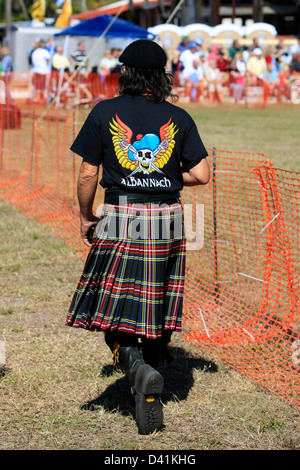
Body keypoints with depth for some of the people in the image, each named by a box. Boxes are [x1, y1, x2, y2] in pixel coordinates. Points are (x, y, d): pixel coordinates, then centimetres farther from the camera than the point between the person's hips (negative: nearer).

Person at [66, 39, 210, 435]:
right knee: (155, 308, 11)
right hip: (167, 222, 2)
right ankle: (150, 400, 15)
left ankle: (138, 368, -23)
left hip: (120, 220, -2)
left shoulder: (105, 112, -2)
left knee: (112, 311, 3)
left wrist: (86, 216, 12)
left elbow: (87, 174, -2)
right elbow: (201, 175, 0)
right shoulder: (179, 118, 3)